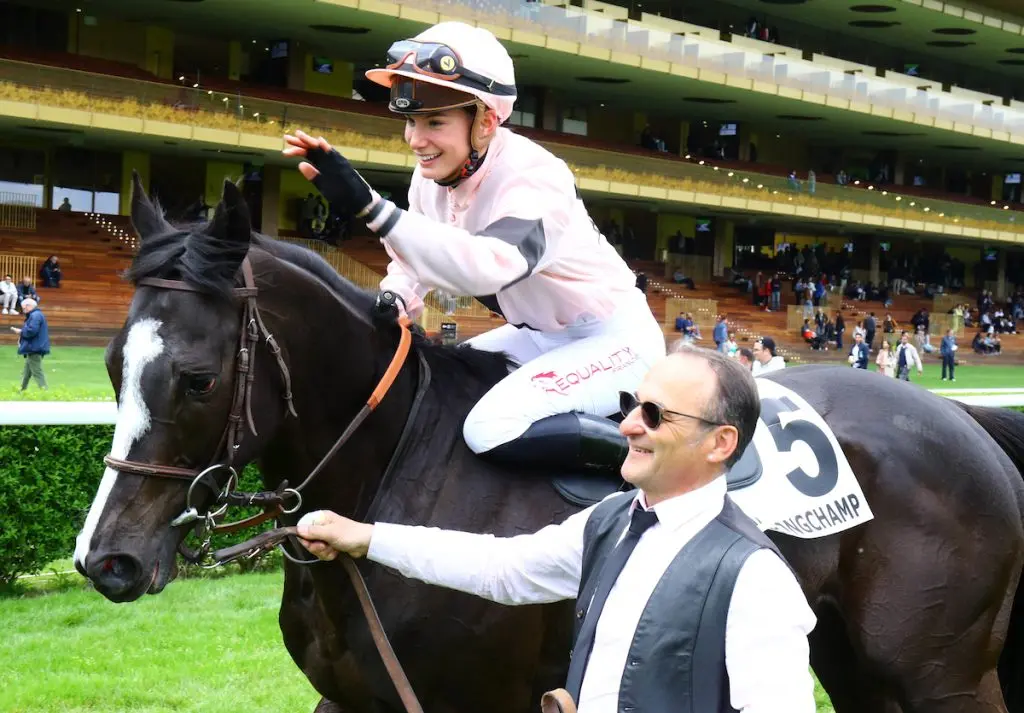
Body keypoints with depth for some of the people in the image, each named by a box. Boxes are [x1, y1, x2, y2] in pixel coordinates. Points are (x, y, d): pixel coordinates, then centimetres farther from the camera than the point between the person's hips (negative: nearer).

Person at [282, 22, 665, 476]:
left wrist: (368, 206, -54)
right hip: (541, 336, 9)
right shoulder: (433, 175, -5)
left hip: (614, 338, -9)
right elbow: (416, 258, 9)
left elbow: (492, 264, -47)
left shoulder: (535, 177, -28)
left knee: (492, 429, -27)